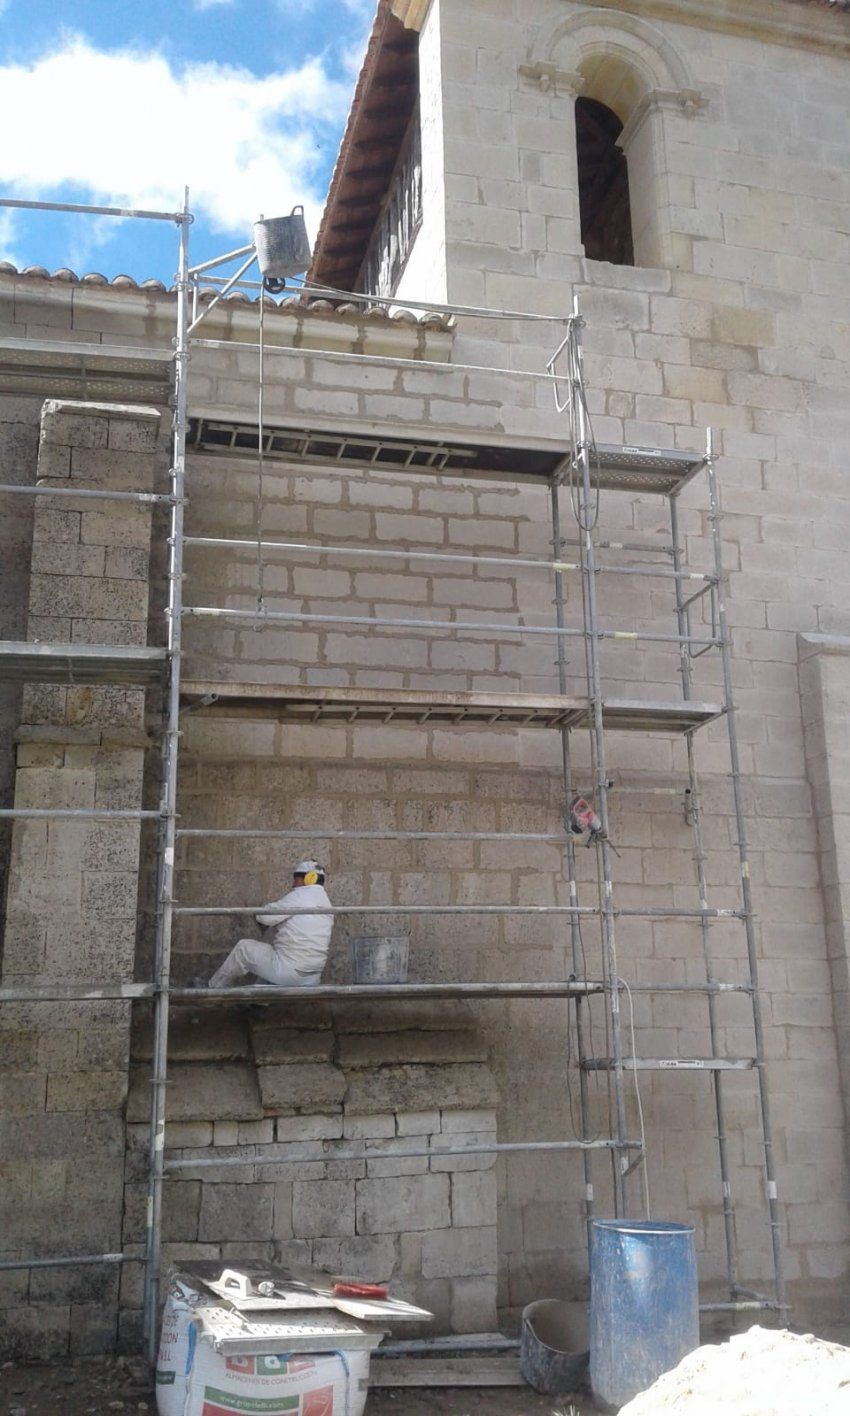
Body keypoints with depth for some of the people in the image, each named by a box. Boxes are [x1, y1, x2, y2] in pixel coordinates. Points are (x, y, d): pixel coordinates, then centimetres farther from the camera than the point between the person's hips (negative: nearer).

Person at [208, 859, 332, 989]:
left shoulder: (299, 896, -10)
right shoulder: (325, 901, 14)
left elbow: (264, 916, -9)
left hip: (287, 972, -8)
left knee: (243, 947, 10)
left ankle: (215, 988, 24)